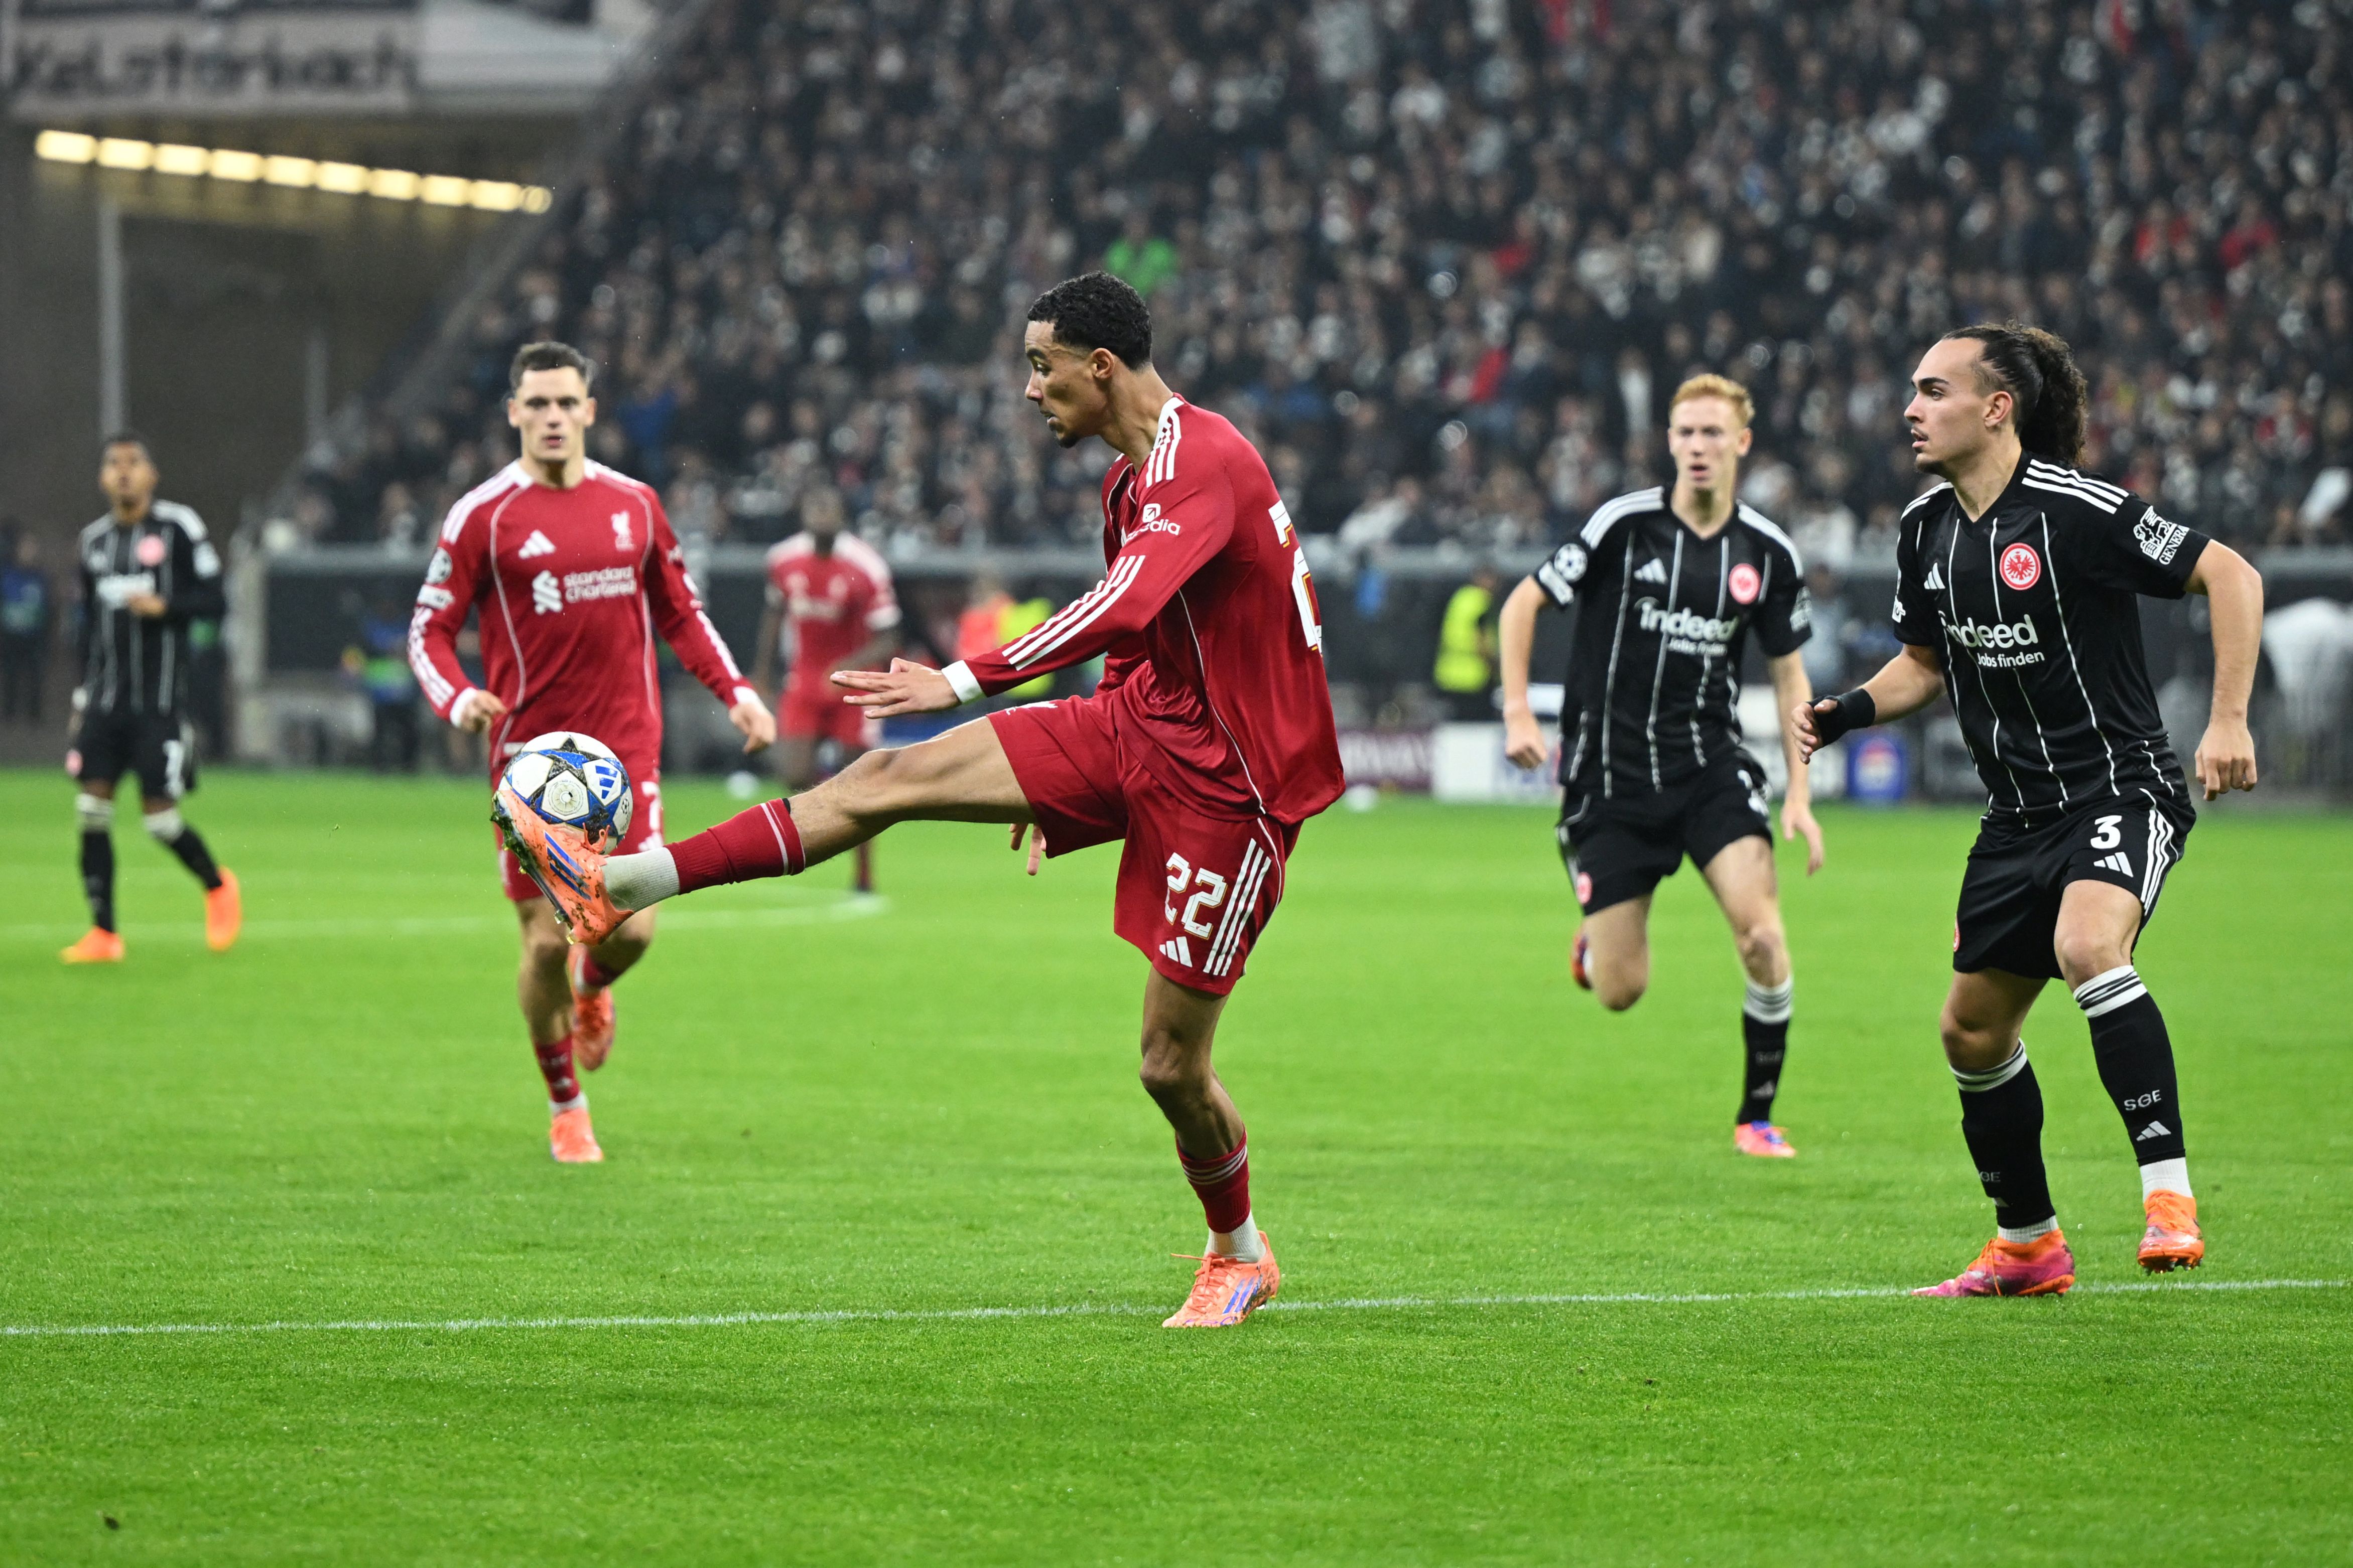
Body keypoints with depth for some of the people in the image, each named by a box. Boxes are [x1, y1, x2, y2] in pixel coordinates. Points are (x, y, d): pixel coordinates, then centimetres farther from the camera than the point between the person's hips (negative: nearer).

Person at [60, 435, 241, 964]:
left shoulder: (179, 528, -4)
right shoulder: (93, 540, 12)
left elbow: (212, 600, -4)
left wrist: (163, 606, -21)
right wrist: (83, 695, 18)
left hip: (159, 699, -5)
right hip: (105, 697, 5)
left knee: (159, 816, -6)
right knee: (92, 808, -7)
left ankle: (217, 885, 23)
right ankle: (104, 933, -1)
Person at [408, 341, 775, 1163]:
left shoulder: (633, 503, 8)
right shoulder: (482, 517, -3)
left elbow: (680, 611, 18)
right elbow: (430, 630, -1)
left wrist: (735, 690, 6)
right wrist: (458, 700, -21)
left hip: (626, 749, 2)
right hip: (531, 755, -2)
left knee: (631, 930, -8)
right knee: (546, 939, -3)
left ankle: (592, 988, 31)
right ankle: (566, 1108, 18)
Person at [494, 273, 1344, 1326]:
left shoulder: (1203, 460, -20)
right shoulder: (1131, 474, 11)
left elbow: (1125, 605, -35)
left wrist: (967, 680, -40)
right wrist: (1053, 781, 29)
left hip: (1224, 782, -9)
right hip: (1135, 727, 9)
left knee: (1170, 1065, -5)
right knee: (894, 779, -6)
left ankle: (1240, 1259, 22)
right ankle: (617, 885, -9)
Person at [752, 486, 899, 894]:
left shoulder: (866, 568, -17)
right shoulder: (784, 560, -5)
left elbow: (887, 642, -14)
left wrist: (849, 667, -31)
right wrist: (761, 672, 16)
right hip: (804, 681, 3)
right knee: (794, 776, -17)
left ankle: (864, 877, 16)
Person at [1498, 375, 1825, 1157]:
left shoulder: (1768, 553, 1)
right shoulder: (1623, 524, -8)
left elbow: (1789, 673, 10)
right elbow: (1524, 604, 0)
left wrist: (1800, 795, 3)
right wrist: (1517, 711, -10)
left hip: (1711, 768, 2)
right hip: (1611, 775, -2)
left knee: (1761, 933, -20)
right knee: (1621, 992, -2)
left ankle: (1757, 1116, -1)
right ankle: (1593, 941, 38)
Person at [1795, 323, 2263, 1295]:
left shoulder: (2079, 510, -16)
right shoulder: (1926, 530, 6)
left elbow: (2232, 576, -12)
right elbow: (1926, 662, 21)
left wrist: (2229, 720, -19)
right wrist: (1851, 711, 1)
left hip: (2123, 787, -8)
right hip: (2019, 812, 8)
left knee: (2087, 945, -35)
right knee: (1973, 1027, 11)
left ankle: (2170, 1196, -32)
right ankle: (2027, 1247, 28)